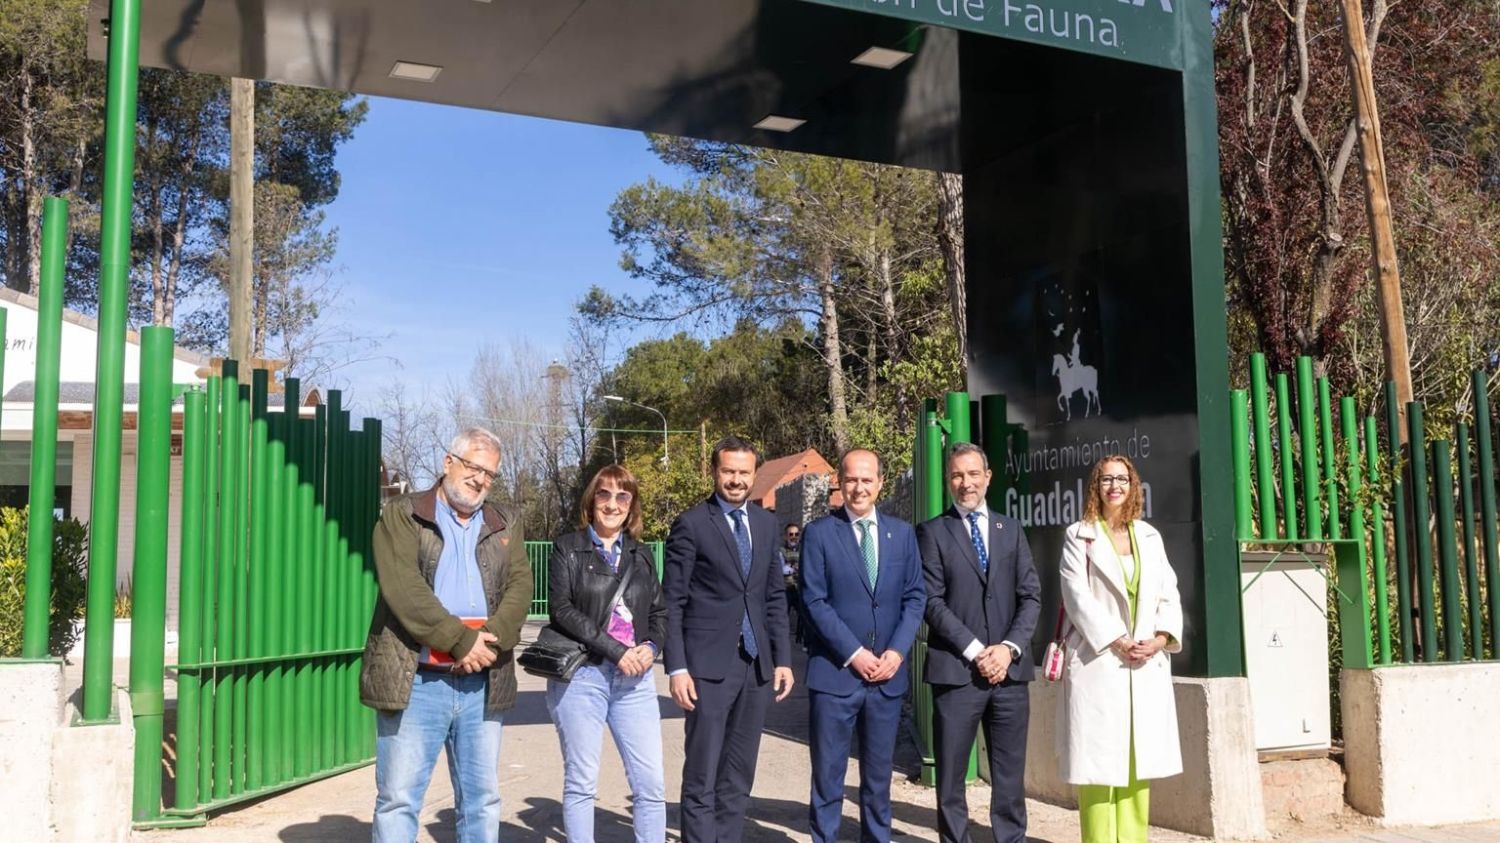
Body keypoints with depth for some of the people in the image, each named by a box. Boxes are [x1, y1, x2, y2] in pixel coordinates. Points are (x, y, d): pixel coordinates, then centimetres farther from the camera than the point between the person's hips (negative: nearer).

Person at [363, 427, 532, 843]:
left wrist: (491, 639, -14)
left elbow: (520, 586, 3)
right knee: (398, 798, 1)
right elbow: (403, 587, -12)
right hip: (415, 683, -4)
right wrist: (461, 640, -16)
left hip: (482, 684, 4)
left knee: (482, 800, 10)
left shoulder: (506, 524, 15)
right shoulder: (402, 515, 2)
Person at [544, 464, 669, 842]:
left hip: (634, 677, 4)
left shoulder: (641, 554, 14)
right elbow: (562, 609, -9)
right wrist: (616, 650, -15)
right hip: (580, 674, -3)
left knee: (651, 783, 0)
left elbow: (659, 611, 16)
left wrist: (650, 647, -6)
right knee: (581, 783, 3)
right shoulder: (568, 548, 2)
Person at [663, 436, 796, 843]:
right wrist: (677, 668, -12)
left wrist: (783, 658, 8)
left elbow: (775, 597, 15)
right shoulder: (691, 524, -4)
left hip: (757, 664, 5)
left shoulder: (766, 523, 12)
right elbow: (672, 603, -6)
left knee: (739, 778, 11)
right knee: (702, 779, 0)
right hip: (709, 665, -5)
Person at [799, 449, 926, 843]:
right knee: (828, 777, 3)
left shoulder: (902, 532, 8)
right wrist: (854, 654, -12)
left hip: (887, 674, 3)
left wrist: (897, 651, -6)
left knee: (879, 775, 13)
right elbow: (815, 601, -7)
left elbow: (915, 596, 7)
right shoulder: (819, 533, -3)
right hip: (834, 673, -3)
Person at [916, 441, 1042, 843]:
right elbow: (932, 602, -5)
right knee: (951, 777, 5)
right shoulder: (933, 532, 2)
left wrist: (1009, 647, -7)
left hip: (1009, 670, 3)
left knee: (1010, 775, 7)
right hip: (955, 670, -3)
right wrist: (974, 651, -12)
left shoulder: (1011, 529, 13)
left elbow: (1031, 596, 7)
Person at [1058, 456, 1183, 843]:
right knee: (1098, 761, -4)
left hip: (1147, 665, 4)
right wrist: (1118, 643, -15)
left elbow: (1169, 594, 10)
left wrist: (1161, 637, -7)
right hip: (1098, 662, -4)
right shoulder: (1079, 536, 2)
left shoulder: (1149, 536, 14)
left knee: (1139, 761, 7)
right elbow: (1079, 598, -7)